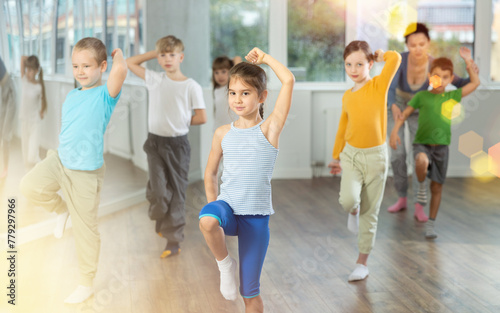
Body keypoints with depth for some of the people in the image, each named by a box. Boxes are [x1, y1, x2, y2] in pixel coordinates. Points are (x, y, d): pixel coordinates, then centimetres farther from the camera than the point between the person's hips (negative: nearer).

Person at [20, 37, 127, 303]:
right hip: (60, 160, 6)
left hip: (85, 172, -6)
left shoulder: (105, 95, -16)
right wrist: (56, 153, 18)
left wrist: (118, 54, -16)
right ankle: (61, 209, 14)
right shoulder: (71, 97, 6)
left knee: (85, 229, 4)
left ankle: (86, 284, 22)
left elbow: (120, 70, -35)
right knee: (30, 186, -18)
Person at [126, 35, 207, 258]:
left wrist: (180, 122, 4)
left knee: (177, 193, 4)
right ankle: (162, 222, 26)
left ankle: (173, 240, 10)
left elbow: (201, 118, -4)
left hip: (178, 143, -2)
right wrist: (155, 52, 11)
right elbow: (130, 63, 16)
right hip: (155, 142, 2)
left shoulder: (191, 86, -7)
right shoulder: (154, 79, 3)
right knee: (158, 193, -4)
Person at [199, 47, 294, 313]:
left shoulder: (269, 129, -5)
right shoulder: (223, 134, 5)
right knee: (207, 220, -36)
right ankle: (224, 264, -7)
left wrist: (264, 57, -1)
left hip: (256, 217, -2)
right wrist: (214, 209, 7)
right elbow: (210, 173, 16)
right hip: (228, 207, 2)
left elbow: (288, 80, -15)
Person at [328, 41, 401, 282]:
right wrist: (336, 156, 22)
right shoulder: (347, 96, 5)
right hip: (351, 155, 2)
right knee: (348, 200, -22)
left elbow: (395, 58, -22)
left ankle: (362, 262, 17)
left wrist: (380, 56, -1)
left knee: (369, 212, 6)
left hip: (375, 156, -2)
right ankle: (354, 212, 15)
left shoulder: (379, 86, -6)